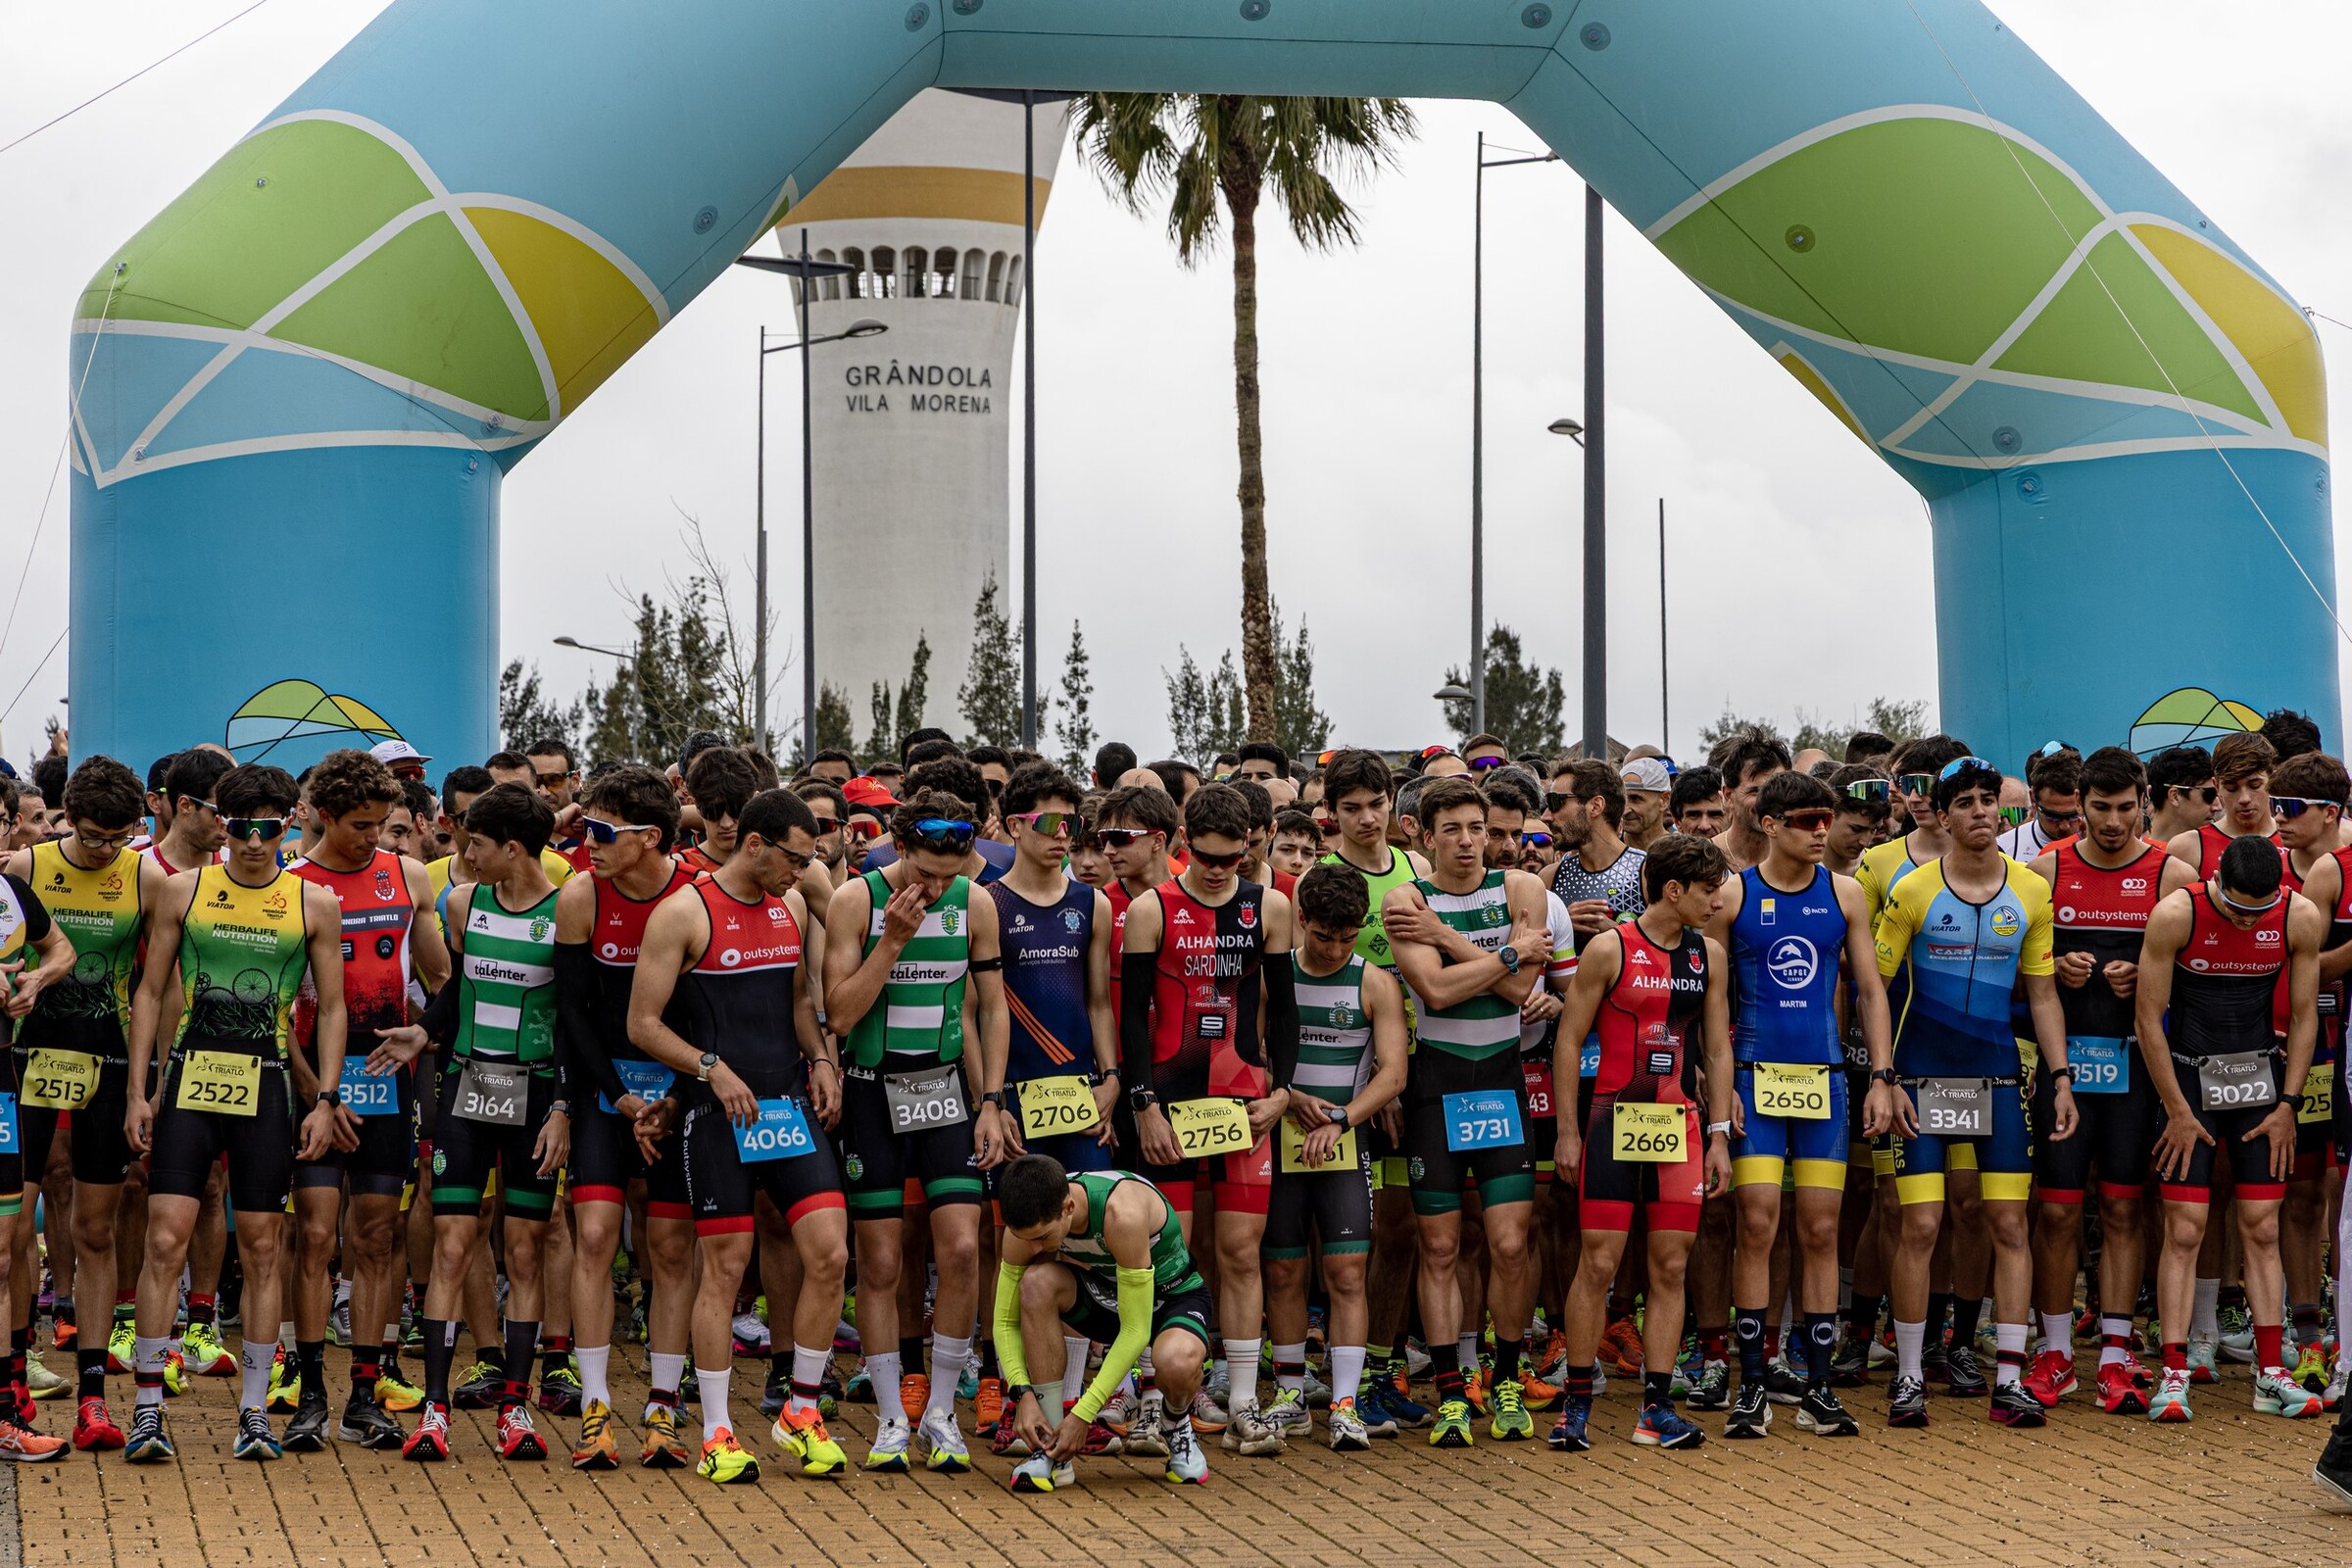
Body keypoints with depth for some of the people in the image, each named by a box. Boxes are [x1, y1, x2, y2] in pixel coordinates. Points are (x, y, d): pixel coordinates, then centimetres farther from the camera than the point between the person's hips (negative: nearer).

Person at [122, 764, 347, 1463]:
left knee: (261, 1248, 4)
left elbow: (330, 1008, 7)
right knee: (165, 1240, -7)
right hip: (190, 1078, 0)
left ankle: (254, 1409, 12)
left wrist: (325, 1100, -1)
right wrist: (137, 1091, 2)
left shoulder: (314, 904, 4)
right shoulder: (183, 890, 4)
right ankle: (148, 1408, -2)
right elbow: (151, 992, 7)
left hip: (266, 1088, 0)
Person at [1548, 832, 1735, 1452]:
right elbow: (1569, 1040, -3)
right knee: (1598, 1262, -4)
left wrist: (1719, 1135, 9)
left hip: (1680, 1122, 5)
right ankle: (1576, 1405, 4)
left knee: (1670, 1265, 4)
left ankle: (1657, 1407, 8)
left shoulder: (1709, 954, 9)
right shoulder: (1609, 948, -6)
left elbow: (1718, 1048, 13)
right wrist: (1568, 1129, -6)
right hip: (1614, 1118, -4)